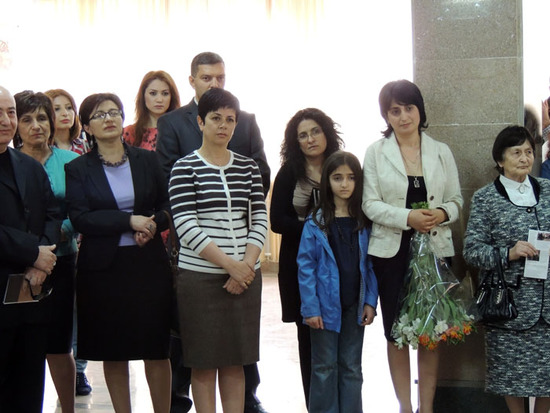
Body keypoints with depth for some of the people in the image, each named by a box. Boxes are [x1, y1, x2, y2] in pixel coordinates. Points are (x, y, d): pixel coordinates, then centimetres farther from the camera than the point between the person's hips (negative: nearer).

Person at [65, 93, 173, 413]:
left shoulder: (147, 160, 8)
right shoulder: (77, 169, 2)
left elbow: (168, 204, 9)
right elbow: (79, 218, -9)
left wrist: (153, 224, -12)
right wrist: (130, 221, -17)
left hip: (149, 264, 1)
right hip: (103, 267, -1)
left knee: (156, 349, 3)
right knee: (113, 353, 7)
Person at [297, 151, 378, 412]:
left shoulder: (364, 222, 3)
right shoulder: (316, 222, -6)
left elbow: (370, 265, 5)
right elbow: (306, 267, -8)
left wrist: (370, 302, -3)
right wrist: (310, 308, -13)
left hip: (354, 307, 3)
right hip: (326, 305, -3)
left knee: (351, 368, 12)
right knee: (325, 368, 7)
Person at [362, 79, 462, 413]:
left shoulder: (441, 151, 8)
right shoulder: (376, 152, 2)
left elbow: (456, 199, 9)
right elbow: (370, 204, -4)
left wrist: (443, 213, -14)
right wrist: (408, 217, -18)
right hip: (392, 250, -1)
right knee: (396, 333, 5)